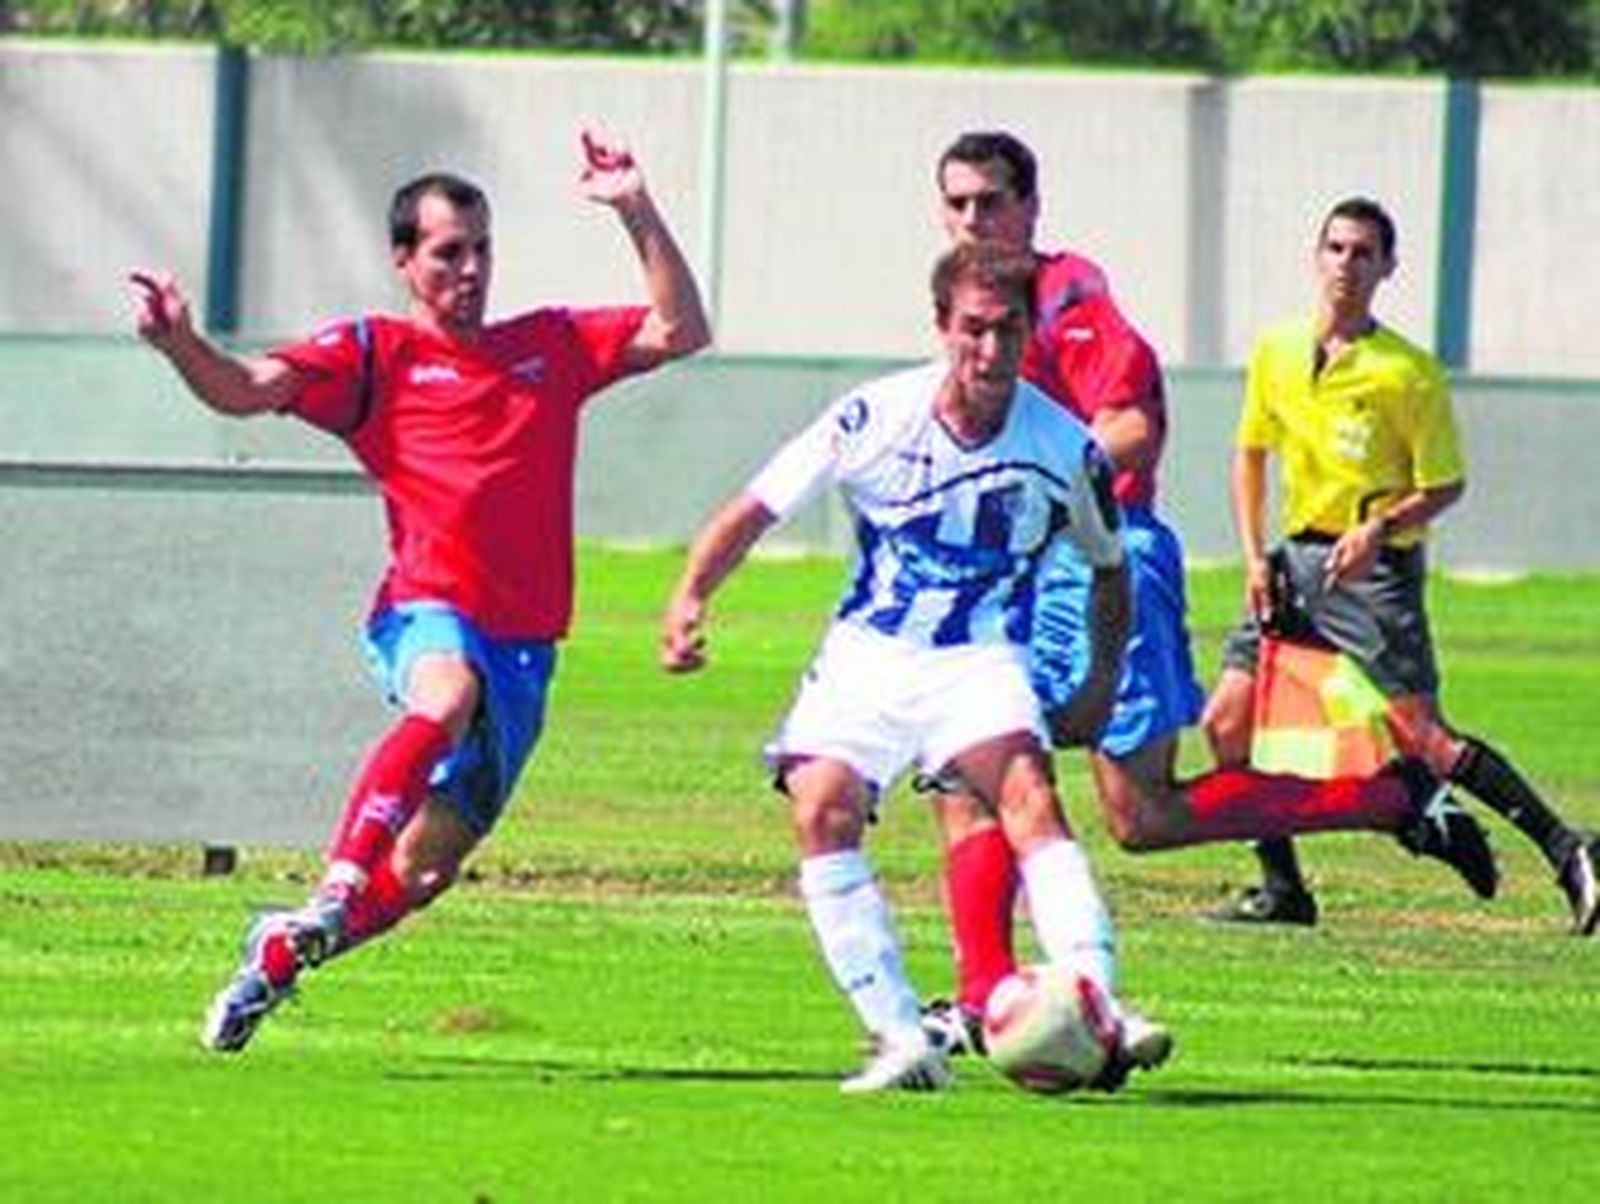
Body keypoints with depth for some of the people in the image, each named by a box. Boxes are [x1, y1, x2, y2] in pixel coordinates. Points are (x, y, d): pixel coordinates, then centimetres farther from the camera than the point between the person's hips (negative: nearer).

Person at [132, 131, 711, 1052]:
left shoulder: (553, 346, 17)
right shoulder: (377, 354, 5)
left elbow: (681, 331, 18)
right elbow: (246, 390, -5)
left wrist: (638, 214, 8)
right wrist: (182, 345, -26)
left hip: (525, 643, 5)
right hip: (430, 612, -5)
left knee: (428, 863, 4)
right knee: (446, 699, -41)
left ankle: (282, 949, 26)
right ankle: (336, 894, -46)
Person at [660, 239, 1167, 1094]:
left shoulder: (1064, 449, -6)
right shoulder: (875, 417, -9)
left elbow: (1109, 571, 13)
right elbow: (756, 510, -1)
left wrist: (1101, 686, 7)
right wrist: (689, 596, -15)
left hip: (980, 662, -1)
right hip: (868, 653, 1)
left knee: (1028, 797, -29)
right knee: (819, 808, -22)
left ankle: (1096, 1007, -37)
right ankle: (901, 1041, -19)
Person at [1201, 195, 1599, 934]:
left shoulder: (1409, 373, -10)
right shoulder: (1276, 353, 6)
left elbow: (1445, 486, -5)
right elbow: (1251, 454, 18)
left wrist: (1379, 528, -21)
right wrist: (1254, 558, 8)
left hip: (1375, 567, -6)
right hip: (1296, 561, 6)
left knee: (1420, 739, -15)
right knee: (1227, 721, -1)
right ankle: (1283, 888, 9)